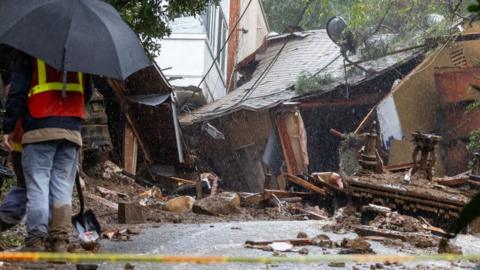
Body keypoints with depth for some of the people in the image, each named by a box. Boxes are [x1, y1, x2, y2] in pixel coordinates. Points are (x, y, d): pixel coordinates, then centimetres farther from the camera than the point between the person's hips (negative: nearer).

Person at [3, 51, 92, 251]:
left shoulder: (30, 51, 3)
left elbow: (17, 91, -2)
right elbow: (87, 92, 20)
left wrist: (8, 128, -1)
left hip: (40, 128, -4)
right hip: (72, 130, 4)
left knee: (37, 185, -4)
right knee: (63, 187, 6)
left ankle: (36, 240, -10)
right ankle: (60, 240, 2)